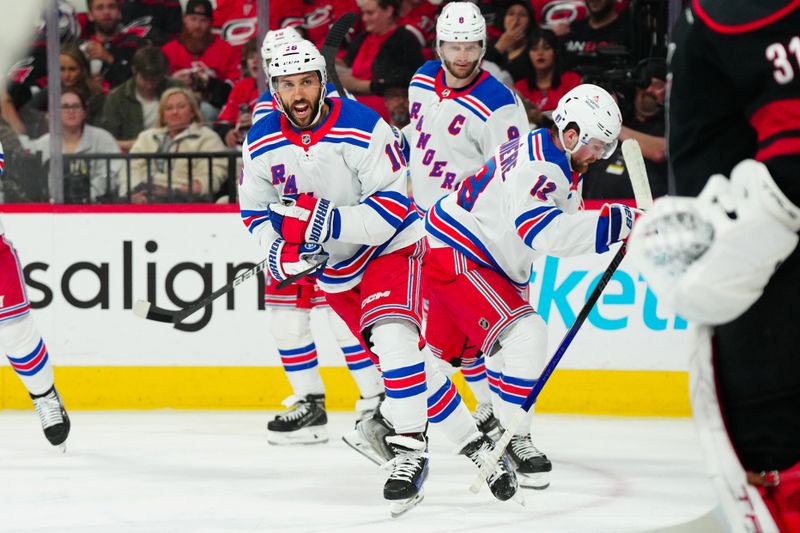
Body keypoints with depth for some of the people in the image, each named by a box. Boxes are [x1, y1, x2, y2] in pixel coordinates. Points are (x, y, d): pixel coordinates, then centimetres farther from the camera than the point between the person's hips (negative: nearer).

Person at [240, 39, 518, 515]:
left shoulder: (361, 128, -23)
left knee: (393, 338, -29)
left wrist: (325, 222, -38)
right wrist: (282, 252, -15)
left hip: (390, 246, -5)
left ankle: (410, 450, -24)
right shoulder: (262, 143, -7)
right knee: (404, 359, 4)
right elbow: (255, 211, 5)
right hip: (332, 265, 5)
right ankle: (474, 442, 17)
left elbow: (391, 207, -26)